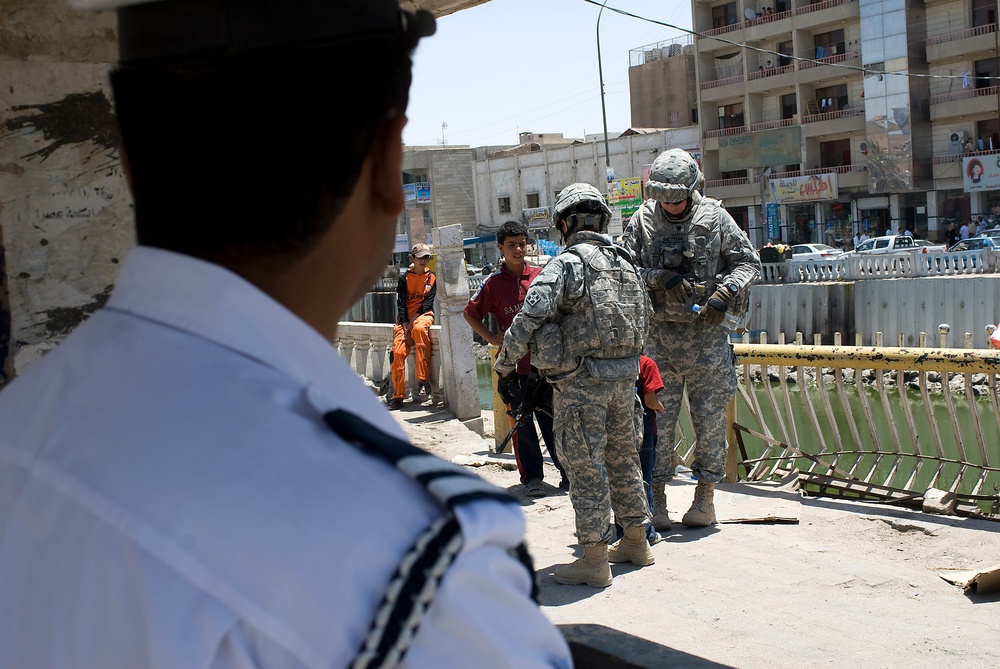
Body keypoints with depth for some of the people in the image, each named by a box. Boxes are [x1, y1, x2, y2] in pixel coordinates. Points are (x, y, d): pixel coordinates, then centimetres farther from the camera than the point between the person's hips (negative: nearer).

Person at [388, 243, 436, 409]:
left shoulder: (432, 278, 6)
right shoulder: (404, 279, 6)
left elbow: (428, 303, -3)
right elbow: (401, 304, 0)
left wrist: (412, 324, -13)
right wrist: (405, 327, -13)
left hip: (423, 315, -2)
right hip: (405, 318, 2)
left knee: (419, 329, -37)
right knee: (398, 351, -17)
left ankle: (423, 381, -35)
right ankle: (398, 396, -6)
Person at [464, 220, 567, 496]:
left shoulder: (540, 276, 2)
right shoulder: (494, 283, 0)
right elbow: (470, 313, 9)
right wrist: (493, 339, -1)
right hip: (514, 363, 0)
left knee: (553, 420, 5)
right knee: (522, 424, 5)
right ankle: (532, 478, 14)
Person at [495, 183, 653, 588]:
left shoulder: (568, 263, -13)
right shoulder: (626, 264, 11)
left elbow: (530, 318, -20)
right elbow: (645, 320, 17)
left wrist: (506, 363, -7)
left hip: (580, 381, -7)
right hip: (624, 377, 8)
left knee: (585, 467, -1)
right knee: (622, 457, 19)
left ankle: (595, 559, 5)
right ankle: (636, 541, 30)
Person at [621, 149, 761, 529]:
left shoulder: (715, 217, 1)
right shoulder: (642, 221, 1)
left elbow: (749, 263, 5)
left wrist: (726, 292, -13)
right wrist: (660, 278, -17)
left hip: (707, 335, 0)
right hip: (658, 337, 0)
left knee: (710, 416, 5)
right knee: (657, 417, 2)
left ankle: (705, 496, 18)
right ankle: (656, 499, 13)